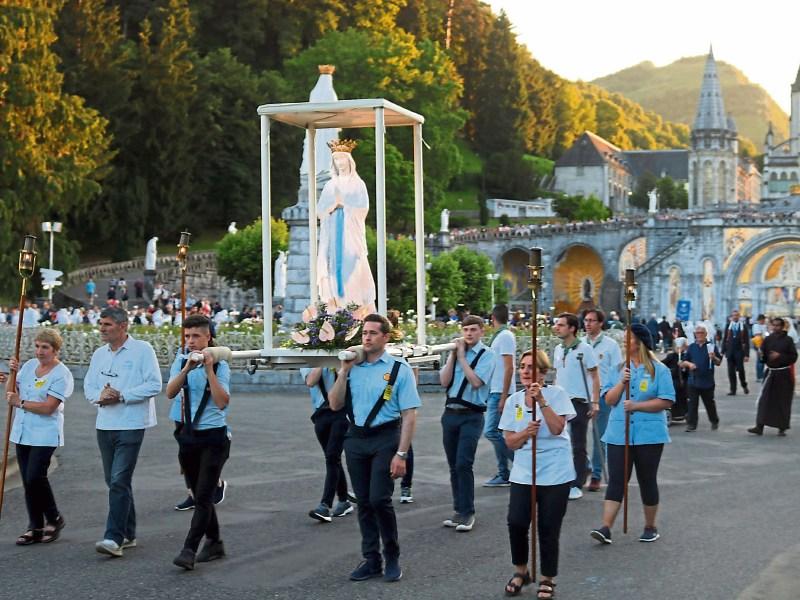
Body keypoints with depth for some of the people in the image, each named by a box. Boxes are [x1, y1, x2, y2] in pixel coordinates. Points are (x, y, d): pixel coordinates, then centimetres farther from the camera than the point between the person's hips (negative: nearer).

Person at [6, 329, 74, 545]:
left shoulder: (62, 375, -11)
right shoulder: (29, 365, 10)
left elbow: (48, 407, -19)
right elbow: (13, 392, 18)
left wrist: (20, 403, -15)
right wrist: (12, 373, 2)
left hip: (45, 435, -7)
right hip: (22, 432, 7)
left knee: (35, 477, -14)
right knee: (28, 481, 7)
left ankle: (54, 519, 7)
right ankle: (35, 528, 14)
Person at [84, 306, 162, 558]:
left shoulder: (142, 350, -6)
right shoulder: (99, 354, 14)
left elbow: (154, 385, -13)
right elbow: (89, 386, 14)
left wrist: (121, 395, -18)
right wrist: (100, 396, -9)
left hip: (131, 425, -7)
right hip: (104, 424, 7)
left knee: (119, 481, -14)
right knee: (113, 480, 13)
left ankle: (114, 538, -16)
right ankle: (128, 534, 24)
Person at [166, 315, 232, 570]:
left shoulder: (220, 365, -6)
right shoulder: (181, 362, 3)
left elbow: (222, 402, -19)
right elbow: (170, 393, -13)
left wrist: (209, 369, -22)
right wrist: (187, 368, -25)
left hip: (214, 437, -5)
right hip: (187, 436, 5)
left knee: (204, 495, -10)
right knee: (199, 495, 13)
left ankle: (189, 550, -12)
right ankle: (214, 543, 27)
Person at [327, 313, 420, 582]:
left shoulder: (399, 369, -6)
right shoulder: (353, 367, 7)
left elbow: (409, 414, -9)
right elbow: (335, 405, 5)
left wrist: (401, 454, -15)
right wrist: (343, 372, -6)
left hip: (385, 439, -5)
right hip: (355, 439, 5)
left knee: (379, 499, -11)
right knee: (363, 502, 10)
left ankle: (392, 558, 9)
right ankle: (371, 560, 22)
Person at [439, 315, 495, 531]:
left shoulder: (486, 354, -4)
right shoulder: (456, 351, 11)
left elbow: (476, 381, -17)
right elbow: (444, 381, 2)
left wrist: (461, 356, -11)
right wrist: (453, 355, -3)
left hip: (471, 416, -6)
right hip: (450, 414, 6)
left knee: (463, 464, -13)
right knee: (454, 466, 10)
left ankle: (467, 512, -4)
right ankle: (459, 509, 19)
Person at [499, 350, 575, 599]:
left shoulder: (556, 394, -5)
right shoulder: (513, 400, 6)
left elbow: (557, 428, -17)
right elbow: (510, 441, 4)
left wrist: (541, 400, -24)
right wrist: (525, 433, -16)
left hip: (555, 473, -3)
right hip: (523, 472, 3)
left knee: (548, 529, 1)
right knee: (516, 523, -7)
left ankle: (547, 579, 19)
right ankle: (520, 571, 17)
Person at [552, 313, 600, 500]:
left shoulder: (584, 349, -8)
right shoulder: (558, 349, 10)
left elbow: (595, 377, -7)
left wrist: (595, 402, -12)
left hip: (579, 401, -6)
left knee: (578, 446, 1)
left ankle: (577, 485, 8)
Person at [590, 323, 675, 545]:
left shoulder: (658, 370, -2)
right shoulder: (619, 368, 10)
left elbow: (666, 401, -8)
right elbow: (610, 399, 6)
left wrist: (637, 406, -16)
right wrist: (621, 382, -12)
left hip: (649, 434, -2)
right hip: (619, 433, 2)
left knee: (647, 481, 9)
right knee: (616, 480, -5)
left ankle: (650, 527, 23)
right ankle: (606, 528, -11)